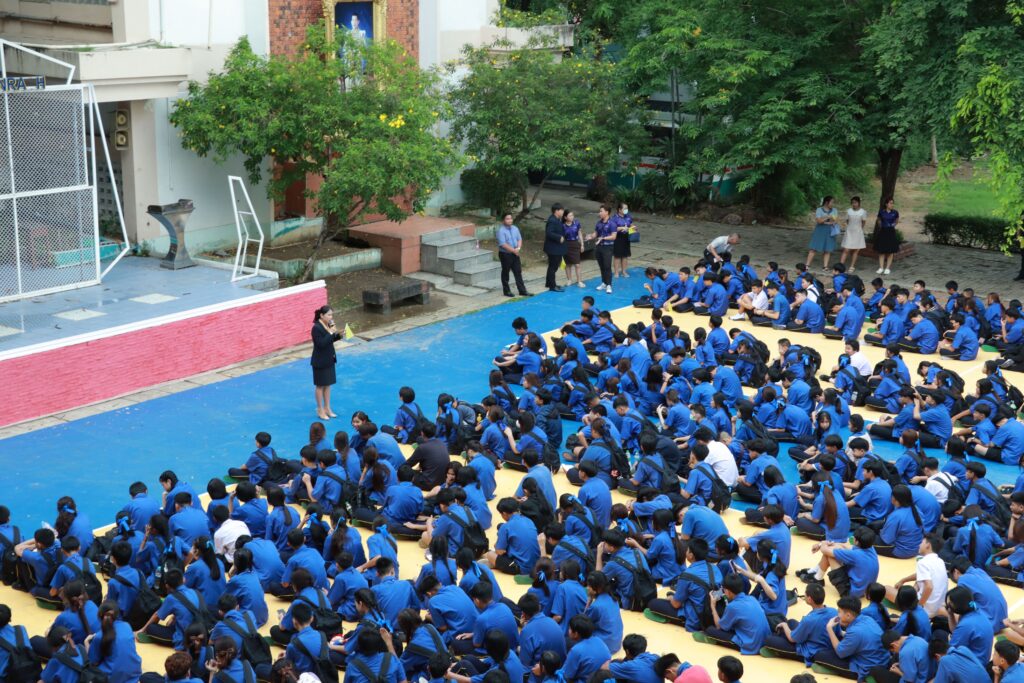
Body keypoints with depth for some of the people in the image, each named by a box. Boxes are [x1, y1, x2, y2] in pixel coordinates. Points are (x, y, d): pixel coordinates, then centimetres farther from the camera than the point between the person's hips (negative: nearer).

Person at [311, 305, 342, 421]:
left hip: (329, 360, 8)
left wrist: (338, 335, -4)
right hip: (320, 361, -8)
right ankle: (320, 410, 15)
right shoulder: (316, 328, -21)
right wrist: (331, 333, -27)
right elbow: (321, 343, -27)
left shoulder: (328, 325, 3)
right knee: (320, 386, 4)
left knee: (327, 385, 14)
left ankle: (327, 408, 25)